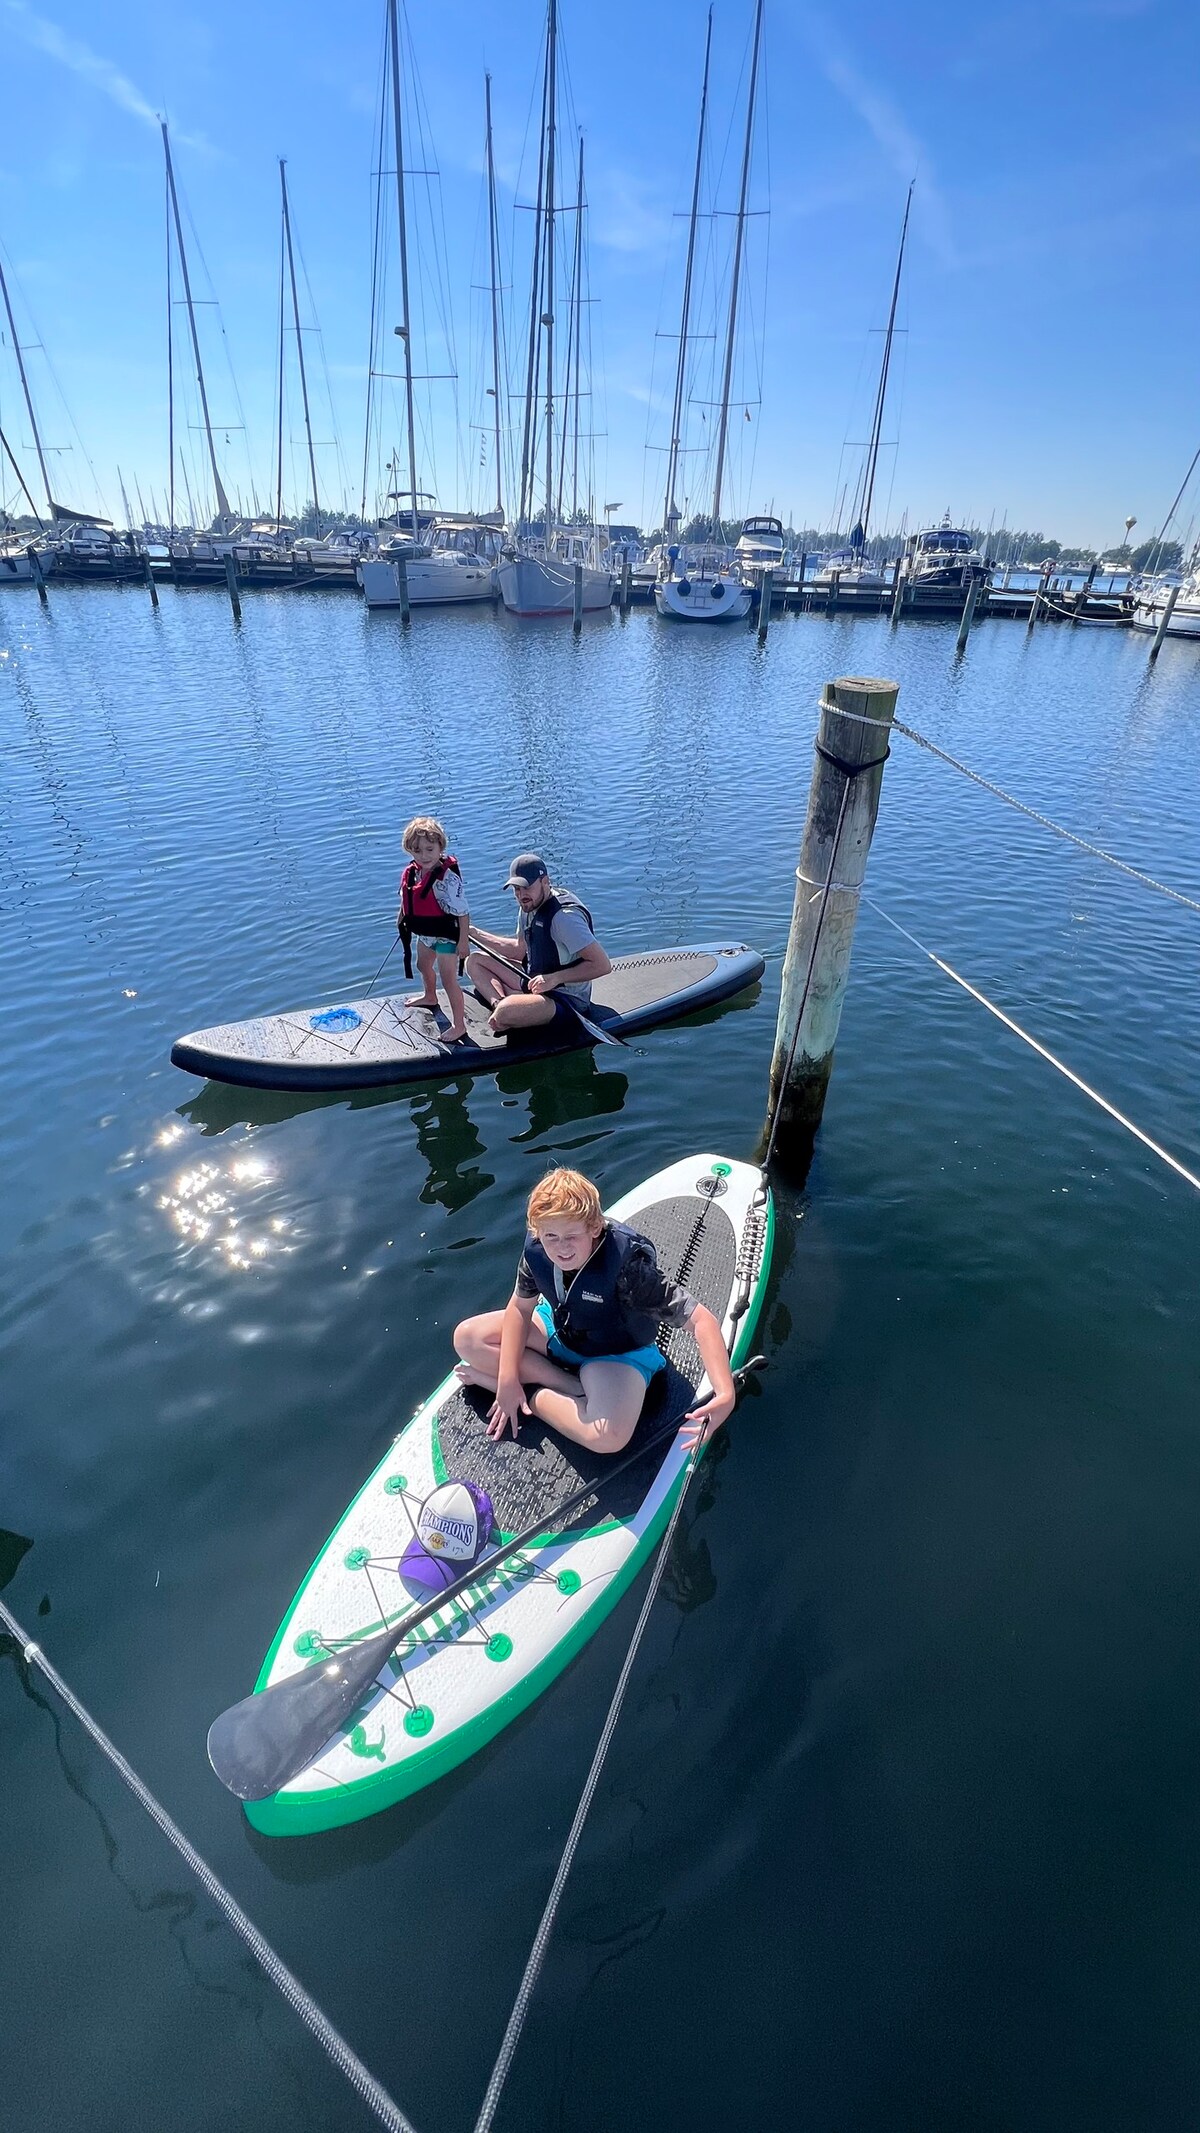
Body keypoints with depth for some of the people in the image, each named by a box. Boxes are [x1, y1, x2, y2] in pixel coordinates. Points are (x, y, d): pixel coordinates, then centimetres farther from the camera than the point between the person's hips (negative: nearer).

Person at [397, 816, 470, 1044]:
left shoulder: (448, 877, -28)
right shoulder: (411, 873, -6)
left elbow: (463, 912, -25)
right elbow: (407, 902, 12)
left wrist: (463, 941, -25)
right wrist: (401, 920, 19)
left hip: (445, 936, -9)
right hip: (424, 933, 9)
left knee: (448, 979, -6)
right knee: (424, 965, 31)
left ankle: (459, 1026, 4)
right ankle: (430, 997, 61)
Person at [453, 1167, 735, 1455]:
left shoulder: (628, 1263, -37)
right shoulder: (537, 1248, -21)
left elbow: (700, 1319, -37)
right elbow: (520, 1307, -5)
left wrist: (725, 1393, -49)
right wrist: (508, 1378, -13)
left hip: (617, 1353, -5)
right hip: (559, 1329, 6)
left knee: (609, 1437, -34)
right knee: (467, 1337, -8)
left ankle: (531, 1394, -7)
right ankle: (573, 1387, -10)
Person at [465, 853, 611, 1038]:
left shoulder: (564, 916, -25)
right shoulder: (529, 906, 4)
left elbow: (603, 965, -28)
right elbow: (521, 950, 17)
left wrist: (554, 978, -29)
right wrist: (475, 934, 11)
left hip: (566, 1001, -10)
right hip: (534, 983, 10)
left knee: (504, 1013, -36)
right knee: (475, 961, 7)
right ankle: (499, 1004, -14)